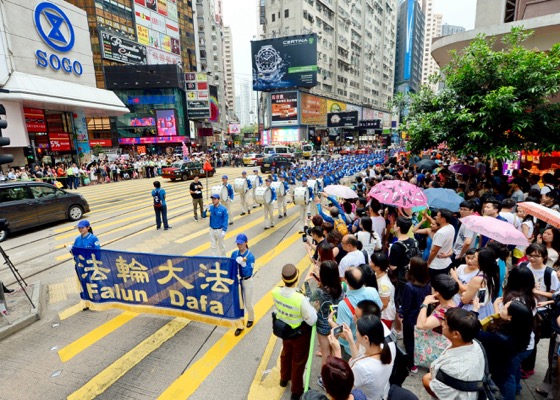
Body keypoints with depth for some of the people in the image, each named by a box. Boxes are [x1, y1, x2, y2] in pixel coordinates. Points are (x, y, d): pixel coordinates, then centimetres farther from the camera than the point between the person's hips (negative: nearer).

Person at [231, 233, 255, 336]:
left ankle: (251, 319, 43)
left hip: (247, 282, -3)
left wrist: (243, 263, -35)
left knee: (248, 304, 12)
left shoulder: (250, 256, -20)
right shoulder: (234, 254, -7)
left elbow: (249, 273, -24)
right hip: (236, 281, 3)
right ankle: (240, 326, 25)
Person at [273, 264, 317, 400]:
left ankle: (284, 378, 61)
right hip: (300, 334, -5)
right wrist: (308, 302, -14)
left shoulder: (275, 292, -24)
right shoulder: (301, 299, -40)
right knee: (298, 361, 22)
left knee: (286, 354, 33)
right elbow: (312, 320, -27)